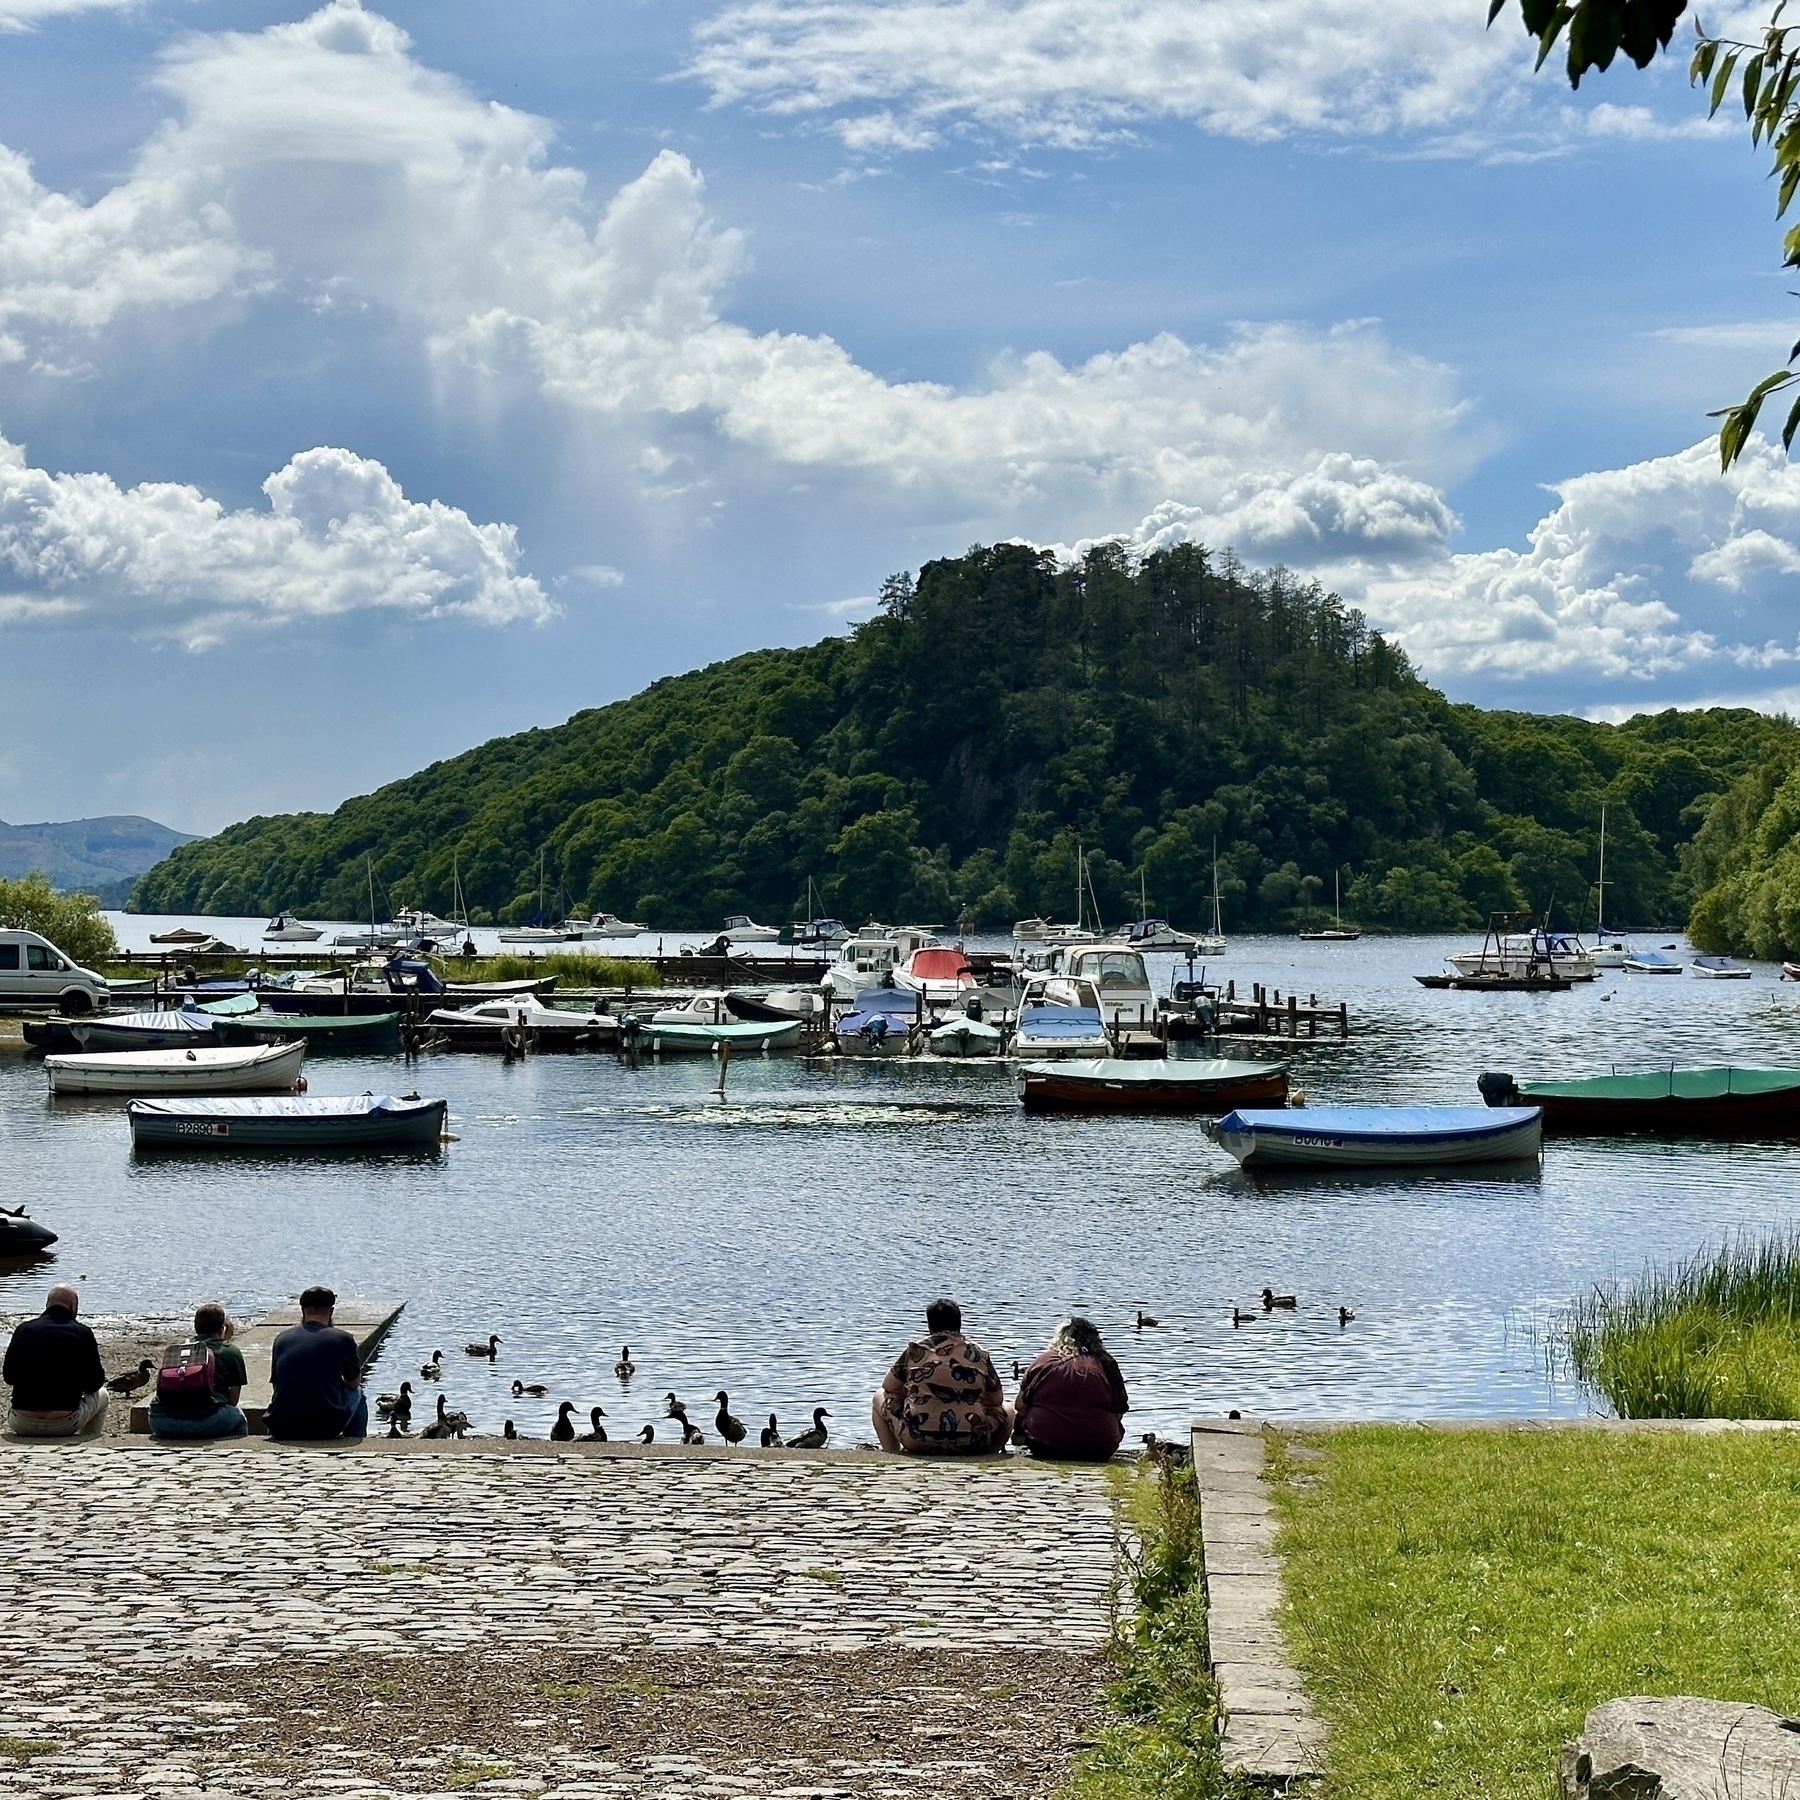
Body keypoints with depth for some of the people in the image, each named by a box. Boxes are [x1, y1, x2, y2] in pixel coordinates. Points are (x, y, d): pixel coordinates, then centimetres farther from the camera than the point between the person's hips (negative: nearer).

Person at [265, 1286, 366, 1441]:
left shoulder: (282, 1338, 7)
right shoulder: (342, 1339, -2)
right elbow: (354, 1383, 13)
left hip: (282, 1429, 3)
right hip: (325, 1428, -3)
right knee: (357, 1393, 27)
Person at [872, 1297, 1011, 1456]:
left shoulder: (915, 1350, 6)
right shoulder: (979, 1353, 6)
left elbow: (888, 1387, 18)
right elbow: (997, 1400, 15)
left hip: (918, 1441, 0)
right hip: (970, 1444, 1)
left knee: (880, 1397, 28)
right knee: (1007, 1410, 30)